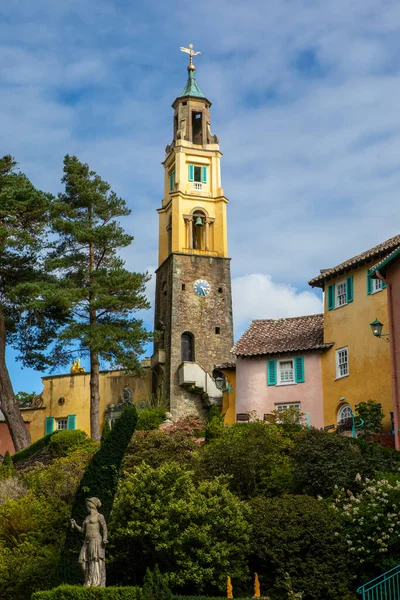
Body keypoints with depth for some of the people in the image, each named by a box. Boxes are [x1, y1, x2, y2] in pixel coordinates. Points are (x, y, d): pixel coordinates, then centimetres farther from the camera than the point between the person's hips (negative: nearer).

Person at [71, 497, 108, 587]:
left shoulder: (99, 516, 0)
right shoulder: (87, 517, 22)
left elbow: (104, 529, -8)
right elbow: (82, 530, 19)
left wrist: (104, 539, -24)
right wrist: (75, 525, 4)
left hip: (96, 541, -8)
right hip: (87, 542, 8)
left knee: (96, 562, -14)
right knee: (84, 562, -2)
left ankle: (97, 583, -17)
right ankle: (89, 583, 1)